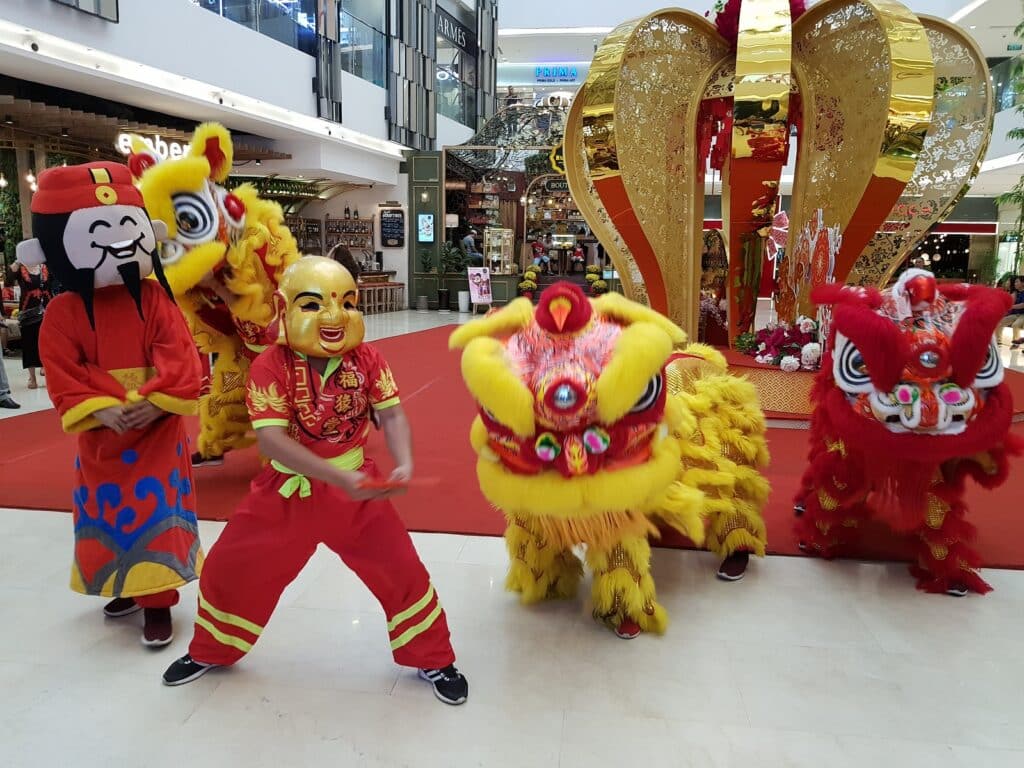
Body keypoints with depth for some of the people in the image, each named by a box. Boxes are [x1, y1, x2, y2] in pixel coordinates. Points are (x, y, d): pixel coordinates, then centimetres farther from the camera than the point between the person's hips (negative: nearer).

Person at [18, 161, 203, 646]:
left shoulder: (154, 298, -6)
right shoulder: (64, 312, -4)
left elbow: (178, 357, -13)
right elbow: (62, 374, -8)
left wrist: (159, 402, -23)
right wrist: (98, 409, -21)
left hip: (157, 429, -2)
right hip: (101, 435, 2)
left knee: (158, 512, -1)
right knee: (109, 514, 15)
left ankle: (157, 601, 12)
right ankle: (127, 587, 37)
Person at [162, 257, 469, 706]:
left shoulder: (365, 358, -8)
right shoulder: (271, 366, -16)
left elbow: (391, 415, -10)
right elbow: (271, 438, -26)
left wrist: (404, 464, -31)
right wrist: (338, 477, -36)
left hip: (357, 488, 1)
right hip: (288, 490, 0)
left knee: (401, 569, 1)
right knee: (231, 567, 10)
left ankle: (433, 659, 24)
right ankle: (211, 651, 42)